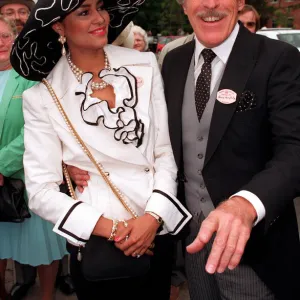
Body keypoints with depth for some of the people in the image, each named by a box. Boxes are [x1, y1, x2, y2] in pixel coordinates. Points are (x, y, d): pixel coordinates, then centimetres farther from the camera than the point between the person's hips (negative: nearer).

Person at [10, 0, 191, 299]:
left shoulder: (144, 65, -3)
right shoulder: (42, 97, -9)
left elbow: (166, 151, -2)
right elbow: (41, 191, -9)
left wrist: (154, 216, -14)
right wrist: (111, 229, -15)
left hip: (157, 232, 3)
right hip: (95, 244, -2)